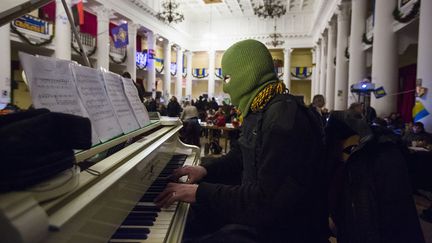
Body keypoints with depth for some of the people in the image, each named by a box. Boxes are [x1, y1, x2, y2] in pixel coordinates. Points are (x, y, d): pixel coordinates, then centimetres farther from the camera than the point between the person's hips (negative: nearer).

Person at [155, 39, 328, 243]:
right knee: (186, 219, 13)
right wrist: (206, 169, 3)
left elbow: (268, 202, -31)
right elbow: (240, 155, 18)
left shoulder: (283, 117, -27)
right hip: (257, 213, 9)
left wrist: (200, 193, -26)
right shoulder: (259, 111, 7)